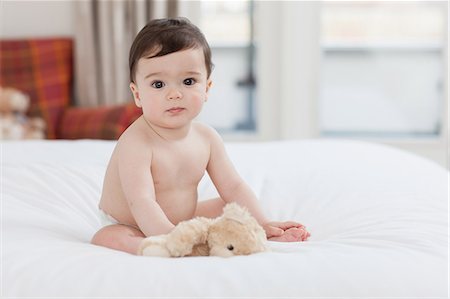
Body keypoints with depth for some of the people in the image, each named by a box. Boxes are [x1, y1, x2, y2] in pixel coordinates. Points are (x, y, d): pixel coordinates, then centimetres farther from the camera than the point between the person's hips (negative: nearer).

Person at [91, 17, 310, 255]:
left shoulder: (206, 137, -6)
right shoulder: (136, 143, -28)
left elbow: (233, 187, -1)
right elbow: (141, 203, -38)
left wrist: (261, 224, -12)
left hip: (183, 220, 6)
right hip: (132, 228, -6)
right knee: (106, 238, -35)